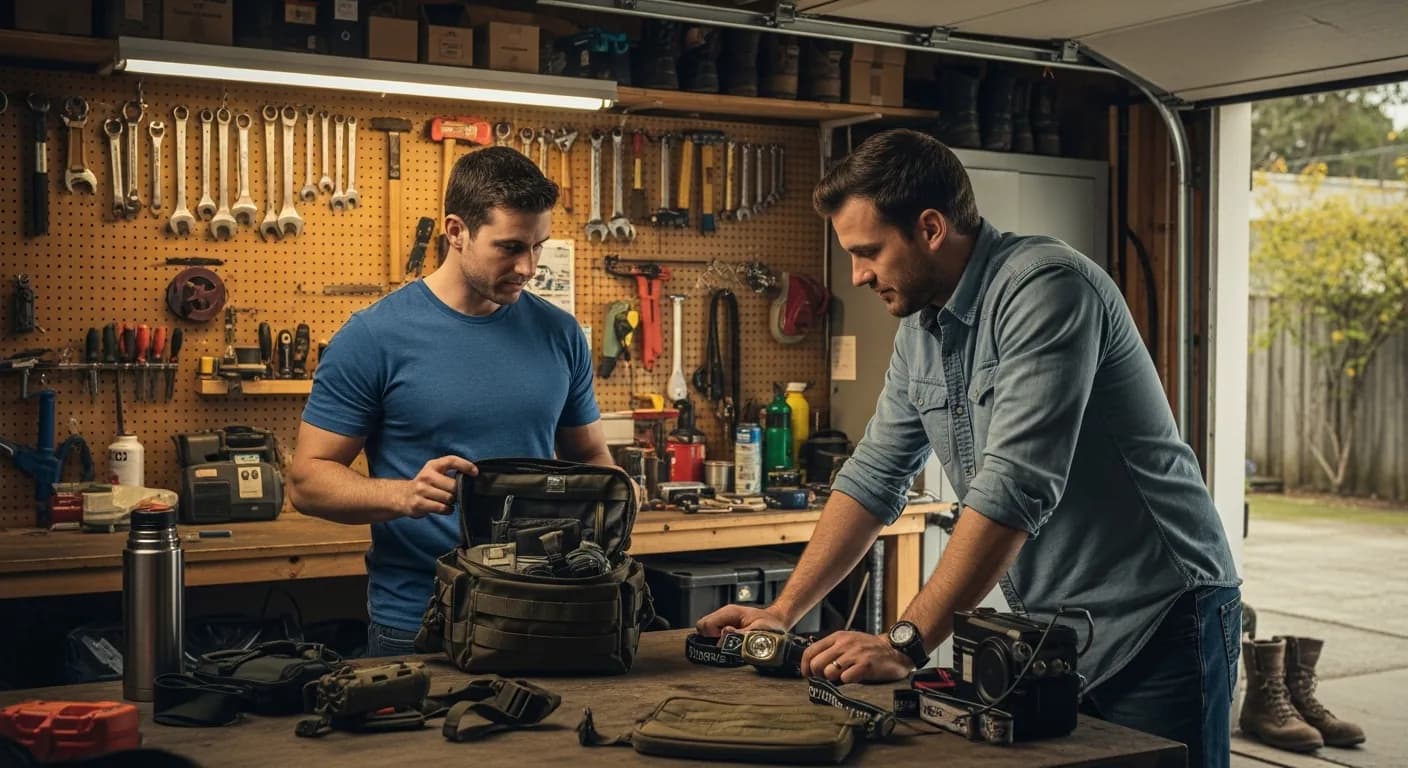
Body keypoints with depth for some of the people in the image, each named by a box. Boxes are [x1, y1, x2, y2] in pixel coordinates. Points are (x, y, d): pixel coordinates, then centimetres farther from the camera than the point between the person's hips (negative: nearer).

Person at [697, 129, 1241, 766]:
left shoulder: (1043, 287, -21)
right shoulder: (919, 329, 6)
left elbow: (1014, 487, -29)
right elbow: (875, 476, 11)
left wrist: (906, 643, -28)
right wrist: (782, 612, 5)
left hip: (1156, 621, -7)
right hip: (1046, 632, 8)